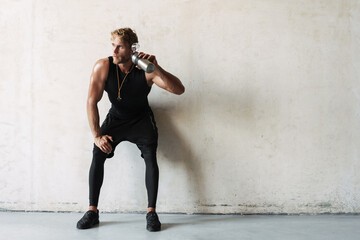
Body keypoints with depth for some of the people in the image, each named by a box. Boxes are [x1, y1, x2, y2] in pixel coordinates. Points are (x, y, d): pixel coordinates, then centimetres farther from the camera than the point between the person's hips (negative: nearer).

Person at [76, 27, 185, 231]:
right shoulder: (103, 67, -19)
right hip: (116, 117, 2)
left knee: (150, 156, -23)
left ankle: (151, 212, -13)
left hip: (141, 119, -1)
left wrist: (157, 69, -46)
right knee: (98, 154, -17)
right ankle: (92, 211, -6)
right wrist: (97, 135, -20)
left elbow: (179, 90, -32)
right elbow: (92, 102, -15)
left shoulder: (146, 71, -24)